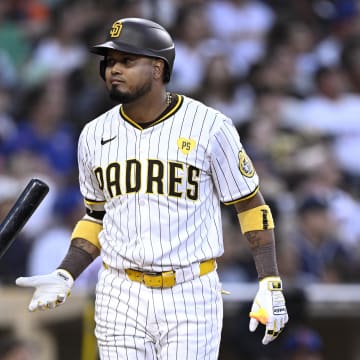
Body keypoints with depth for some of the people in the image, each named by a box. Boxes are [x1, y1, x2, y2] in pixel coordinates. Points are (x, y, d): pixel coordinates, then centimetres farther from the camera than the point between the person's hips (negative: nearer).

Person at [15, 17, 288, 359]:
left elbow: (250, 204, -1)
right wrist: (64, 276, 2)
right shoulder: (95, 135, 6)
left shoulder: (209, 127, -7)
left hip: (190, 296, -4)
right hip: (120, 298, 4)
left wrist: (270, 284, -9)